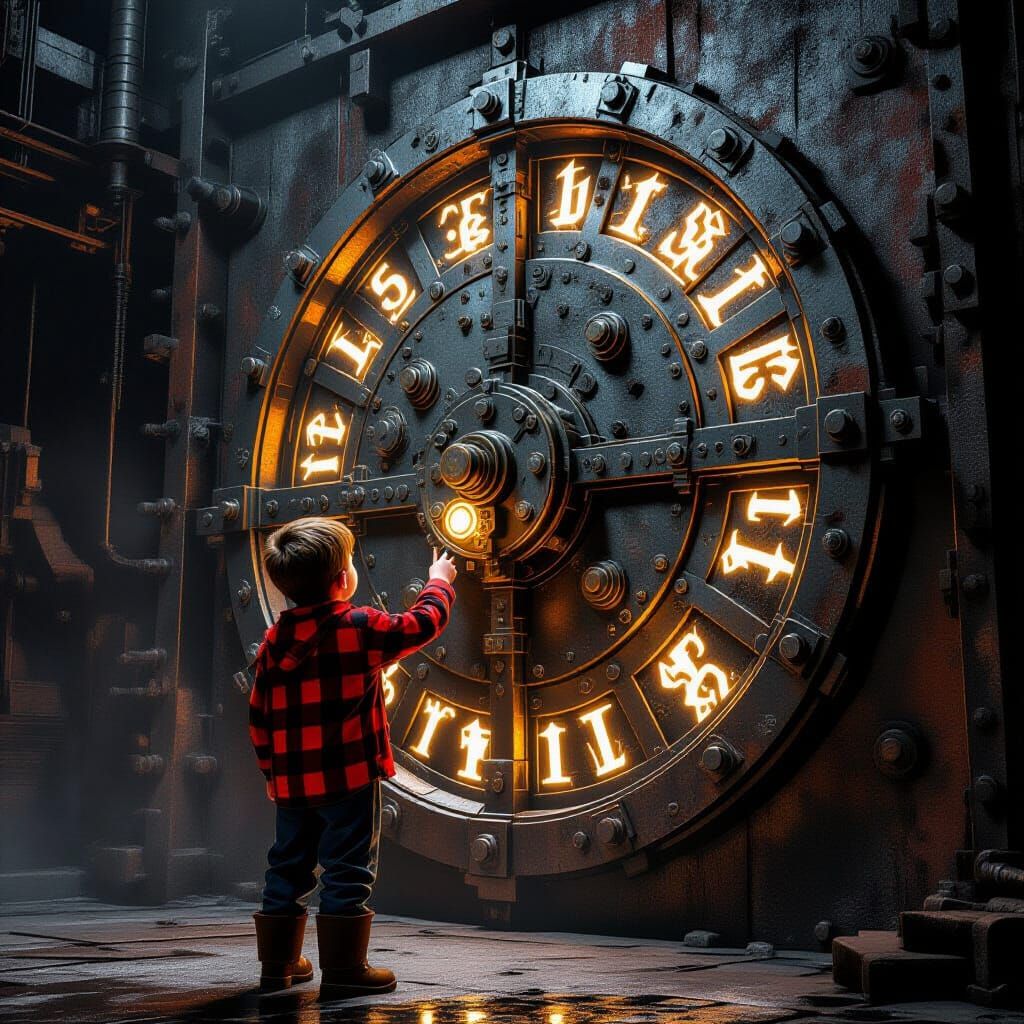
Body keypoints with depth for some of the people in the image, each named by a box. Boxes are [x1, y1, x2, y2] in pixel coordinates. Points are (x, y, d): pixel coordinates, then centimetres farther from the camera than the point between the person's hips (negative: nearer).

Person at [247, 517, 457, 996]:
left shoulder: (274, 641, 5)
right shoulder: (360, 628, -11)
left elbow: (259, 716, 9)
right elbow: (423, 623, 1)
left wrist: (271, 769, 20)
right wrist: (439, 582, 21)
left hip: (292, 781, 6)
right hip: (349, 777, -6)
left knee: (287, 867, 16)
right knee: (348, 871, 1)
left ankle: (277, 962, 24)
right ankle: (344, 969, 3)